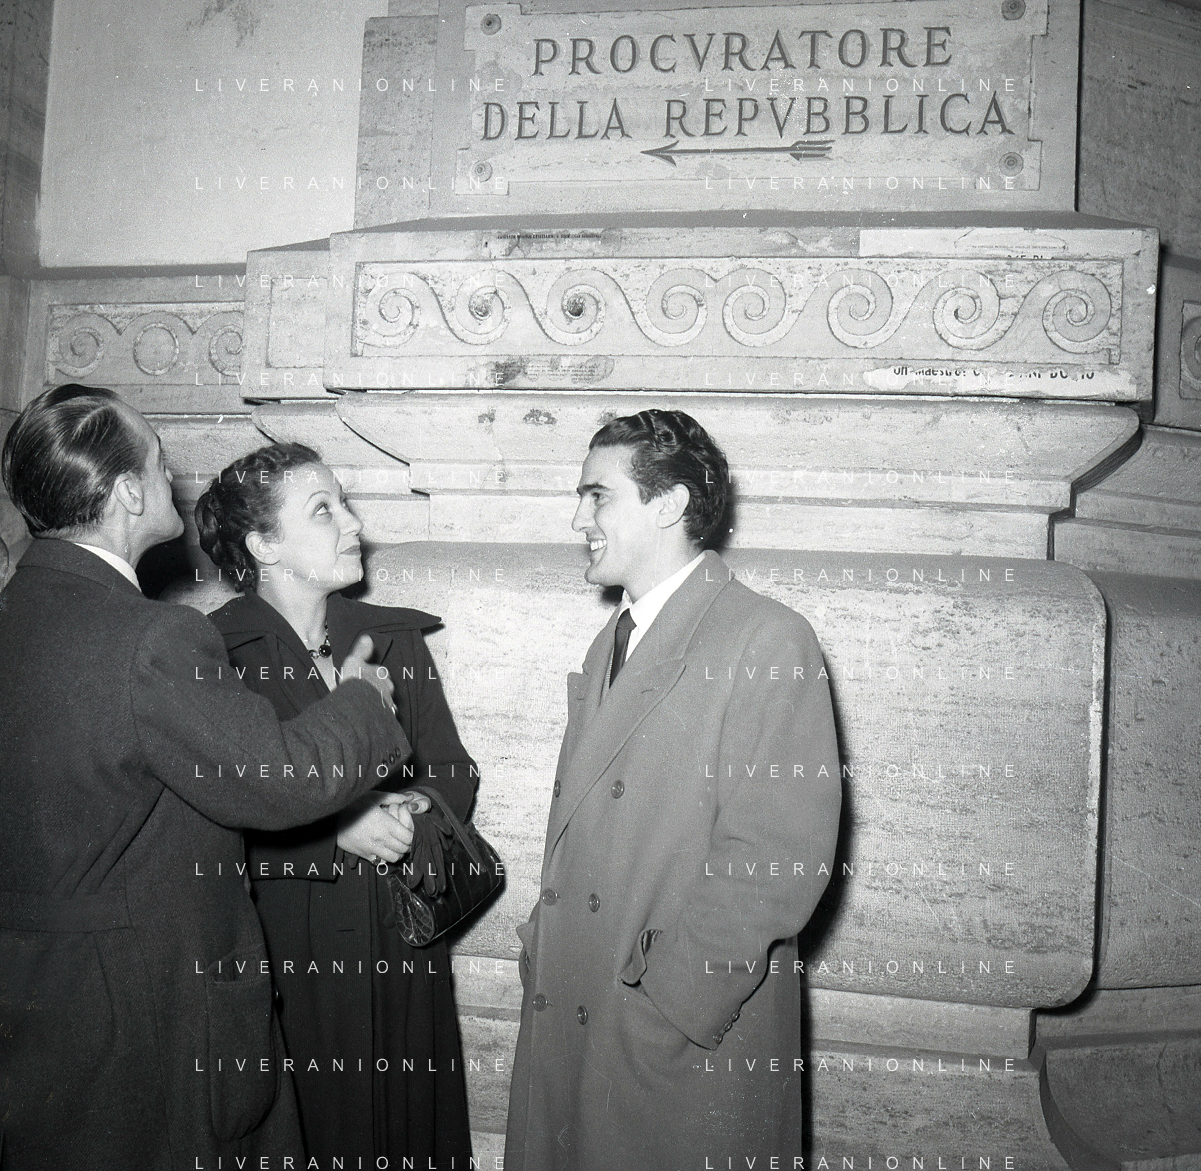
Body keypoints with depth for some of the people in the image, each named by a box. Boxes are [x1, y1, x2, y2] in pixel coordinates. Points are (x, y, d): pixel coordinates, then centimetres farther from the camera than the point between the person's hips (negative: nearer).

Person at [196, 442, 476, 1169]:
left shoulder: (395, 638, 7)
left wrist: (414, 810, -12)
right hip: (282, 951, -4)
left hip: (401, 946, 4)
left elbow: (455, 773, 8)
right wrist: (339, 831, -20)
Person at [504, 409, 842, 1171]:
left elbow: (780, 857, -19)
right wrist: (545, 941, 5)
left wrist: (674, 1000, -17)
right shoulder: (611, 644, 15)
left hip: (691, 1044, -7)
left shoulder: (769, 641, -12)